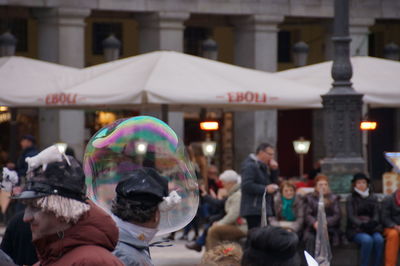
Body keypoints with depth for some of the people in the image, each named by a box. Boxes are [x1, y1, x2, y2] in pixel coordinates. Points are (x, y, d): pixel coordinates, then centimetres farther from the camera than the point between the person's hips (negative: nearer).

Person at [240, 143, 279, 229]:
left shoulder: (263, 167, 21)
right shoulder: (250, 166, -9)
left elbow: (273, 182, 22)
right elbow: (247, 185, -20)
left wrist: (274, 170, 7)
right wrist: (265, 189, -19)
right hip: (253, 210, -10)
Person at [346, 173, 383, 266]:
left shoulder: (373, 198, 17)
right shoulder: (351, 199, 8)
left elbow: (376, 214, 9)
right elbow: (351, 216, -3)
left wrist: (373, 222, -15)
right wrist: (362, 224, -20)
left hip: (372, 229, 3)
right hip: (356, 229, -3)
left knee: (379, 239, -30)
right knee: (367, 240, -34)